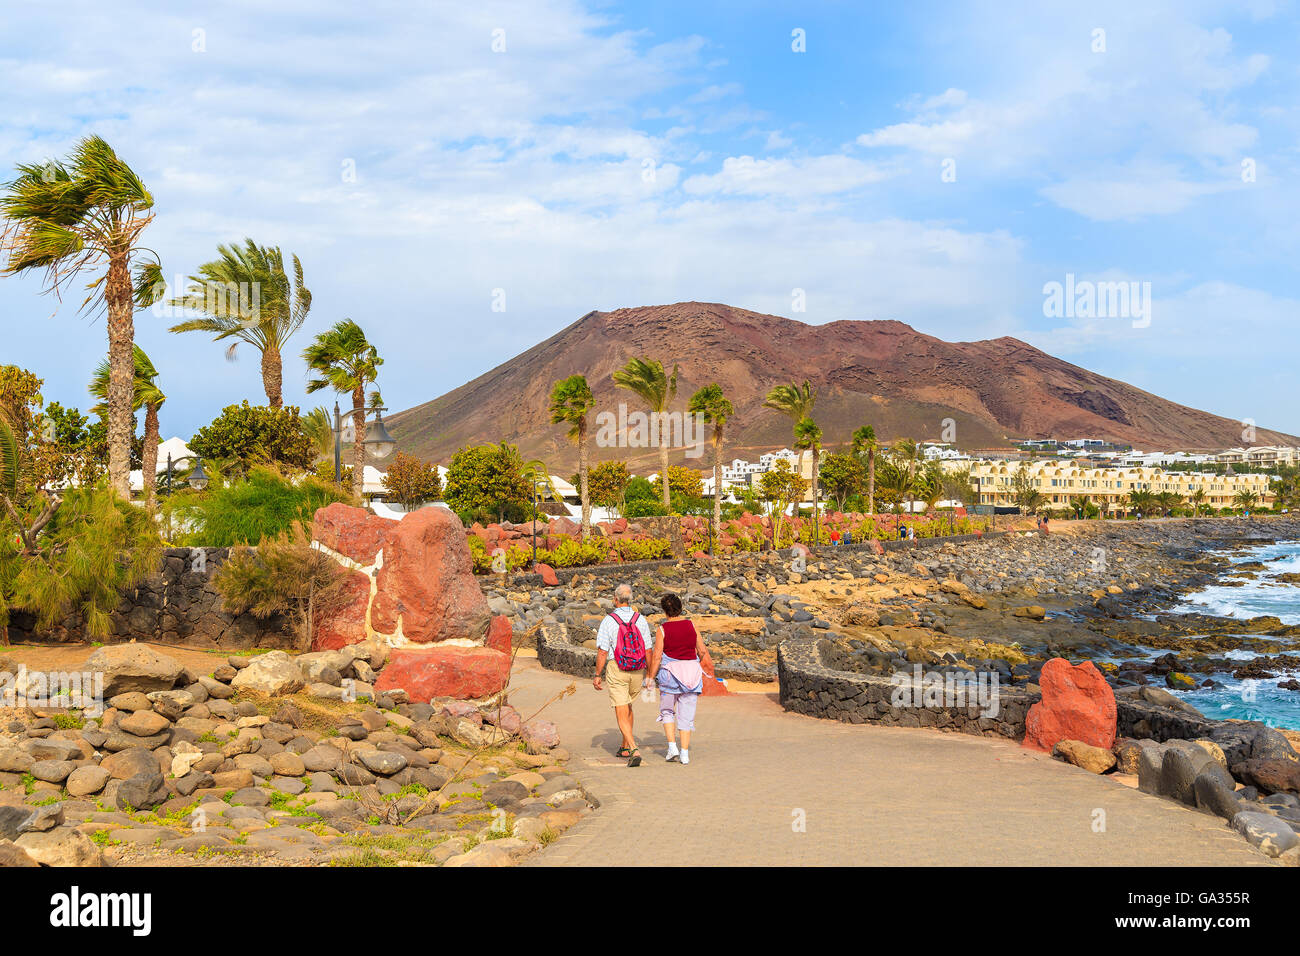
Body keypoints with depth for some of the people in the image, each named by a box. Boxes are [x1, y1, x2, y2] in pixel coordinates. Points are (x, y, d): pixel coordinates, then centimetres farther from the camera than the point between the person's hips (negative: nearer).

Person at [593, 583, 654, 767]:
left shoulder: (608, 621, -10)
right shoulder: (640, 620, -2)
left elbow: (602, 651, -11)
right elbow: (648, 650, 0)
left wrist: (598, 675, -2)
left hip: (616, 670, -4)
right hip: (638, 670, 4)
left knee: (622, 713, -3)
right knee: (627, 706, 24)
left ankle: (634, 751, -19)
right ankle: (625, 747, 32)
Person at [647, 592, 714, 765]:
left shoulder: (663, 629, -7)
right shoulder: (690, 625, 1)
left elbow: (657, 656, -9)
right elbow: (702, 650, 5)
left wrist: (651, 678, -2)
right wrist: (701, 661, 25)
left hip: (670, 673, -2)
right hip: (691, 673, 2)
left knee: (667, 711, 16)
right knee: (687, 714, 8)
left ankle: (672, 746, 4)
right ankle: (685, 753, 5)